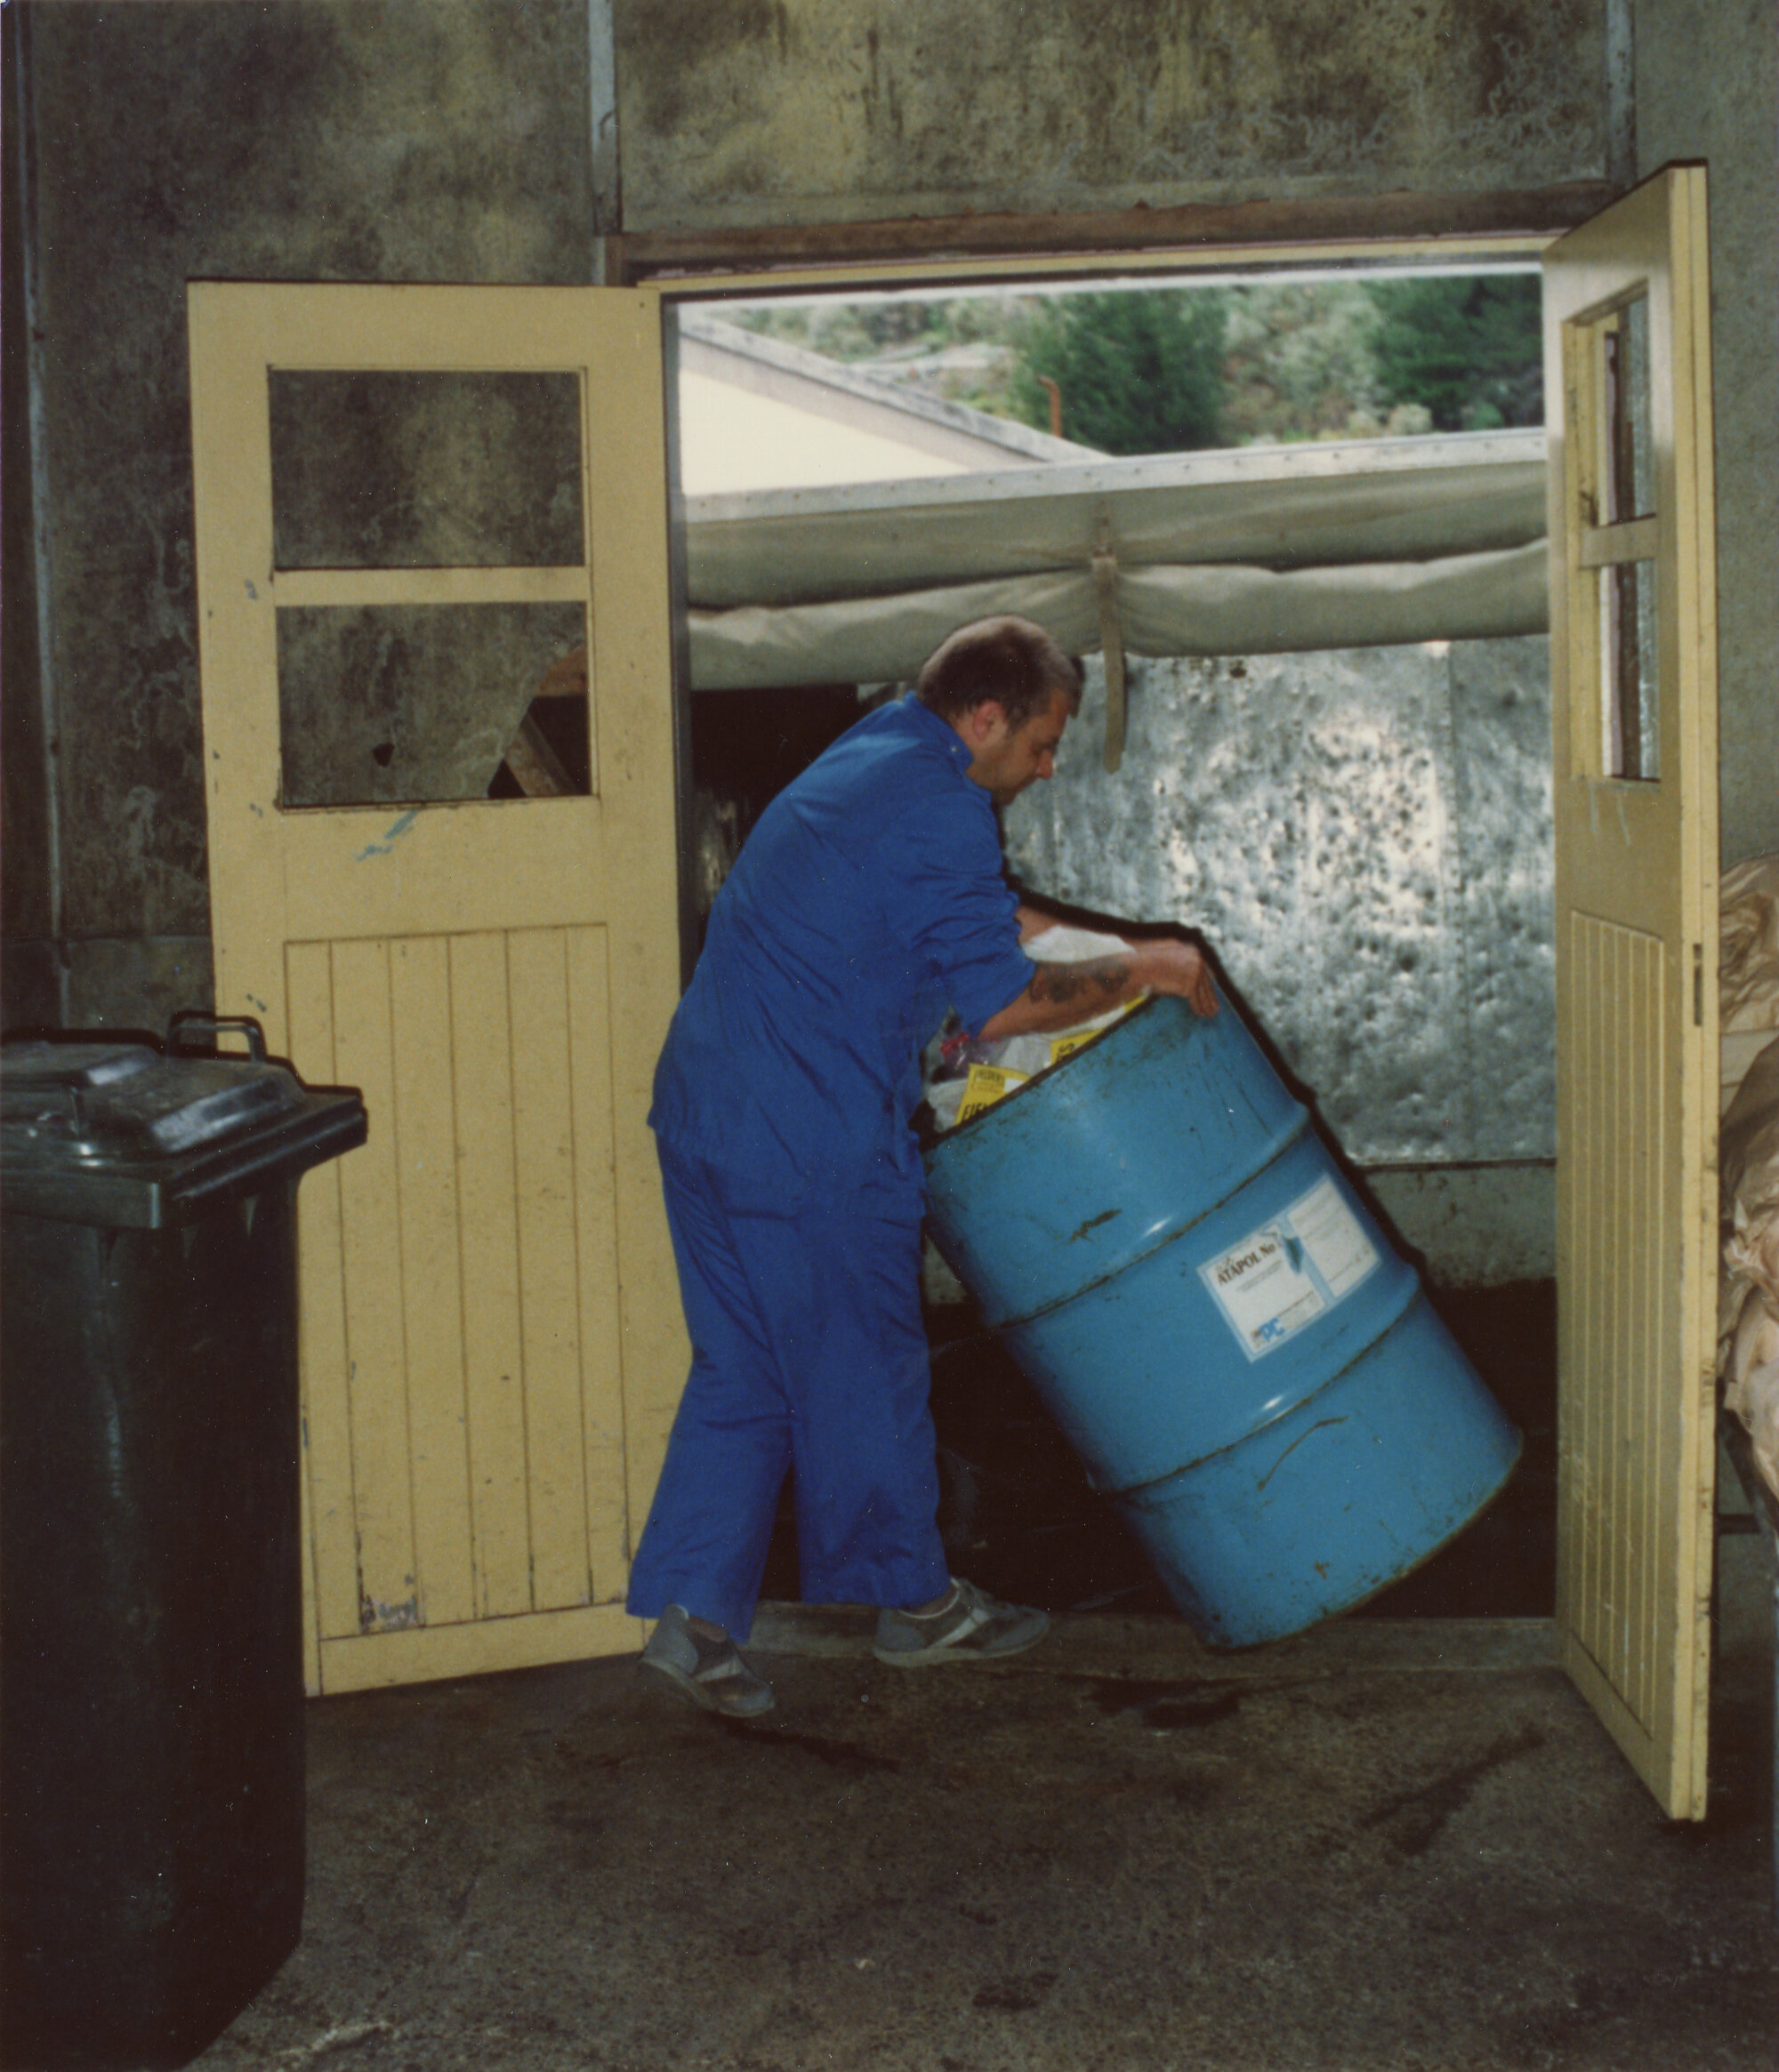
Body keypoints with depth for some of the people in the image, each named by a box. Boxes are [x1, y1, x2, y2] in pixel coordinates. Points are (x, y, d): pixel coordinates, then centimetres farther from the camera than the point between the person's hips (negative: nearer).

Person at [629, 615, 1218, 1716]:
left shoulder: (870, 758, 16)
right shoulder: (939, 810, -15)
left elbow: (972, 920, 28)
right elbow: (1004, 1004, -13)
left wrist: (1116, 955, 22)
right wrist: (1141, 972, -1)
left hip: (705, 1116, 9)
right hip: (815, 1149, -9)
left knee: (743, 1368, 14)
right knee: (864, 1374, 8)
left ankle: (692, 1613, 12)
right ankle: (915, 1603, 25)